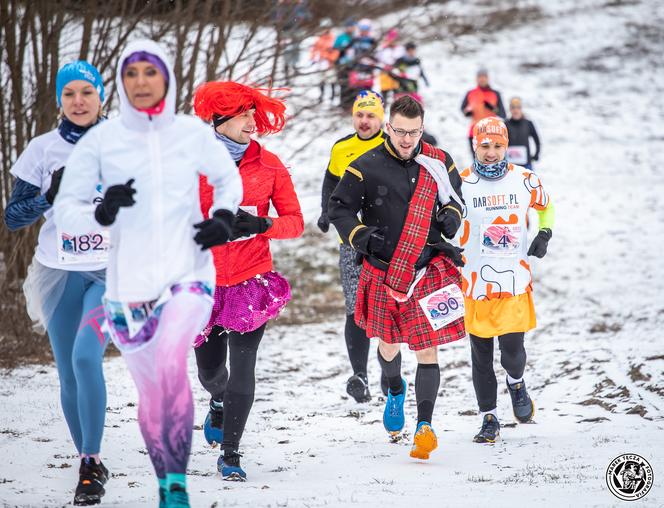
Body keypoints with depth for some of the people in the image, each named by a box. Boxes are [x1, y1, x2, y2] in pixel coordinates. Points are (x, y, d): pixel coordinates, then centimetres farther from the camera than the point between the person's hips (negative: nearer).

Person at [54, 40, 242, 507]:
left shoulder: (194, 133, 1)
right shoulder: (101, 140, -3)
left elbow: (228, 177, 20)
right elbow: (65, 210, -1)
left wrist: (225, 217, 1)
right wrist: (102, 213, -21)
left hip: (189, 275, -1)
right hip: (129, 284, 1)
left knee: (170, 359, -28)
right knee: (151, 392, 7)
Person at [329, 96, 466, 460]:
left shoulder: (439, 163, 1)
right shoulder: (367, 167, -7)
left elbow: (456, 198, 18)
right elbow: (339, 208, 0)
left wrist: (450, 215, -3)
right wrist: (360, 236, -16)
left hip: (428, 270, 0)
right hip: (383, 270, 0)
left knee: (427, 349, -9)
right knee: (388, 343, 17)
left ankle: (425, 425, -7)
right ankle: (395, 390, 49)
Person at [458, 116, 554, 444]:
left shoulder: (525, 180, 2)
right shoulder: (460, 183, -3)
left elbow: (545, 206, 22)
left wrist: (544, 235, 7)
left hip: (515, 281, 0)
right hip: (476, 282, 0)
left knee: (512, 351, -7)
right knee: (481, 355, 5)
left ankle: (516, 383, 28)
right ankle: (489, 418, 19)